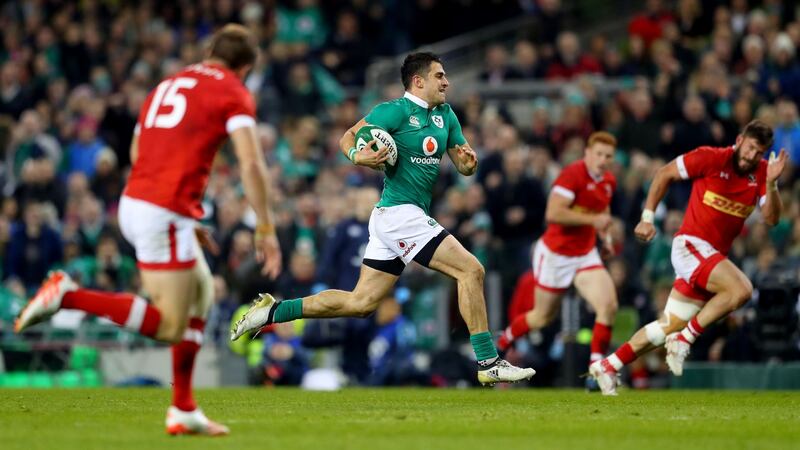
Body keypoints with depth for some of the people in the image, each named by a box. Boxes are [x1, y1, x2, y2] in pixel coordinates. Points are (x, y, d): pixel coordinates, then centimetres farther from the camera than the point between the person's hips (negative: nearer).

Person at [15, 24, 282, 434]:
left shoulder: (168, 85, 23)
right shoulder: (234, 93, 1)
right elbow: (251, 163, -12)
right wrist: (266, 229, -5)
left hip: (133, 203, 8)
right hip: (166, 213, -8)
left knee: (203, 291, 21)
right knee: (170, 327, -5)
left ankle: (184, 411, 17)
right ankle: (68, 295, -16)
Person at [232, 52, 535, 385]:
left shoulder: (445, 116, 15)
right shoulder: (395, 111, -9)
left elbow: (463, 167, 17)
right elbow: (347, 137, -5)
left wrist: (469, 161, -6)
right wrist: (358, 156, -26)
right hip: (399, 212, -9)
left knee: (361, 302, 9)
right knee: (471, 270, -13)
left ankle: (273, 311, 15)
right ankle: (488, 363, -11)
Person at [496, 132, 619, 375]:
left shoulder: (609, 182, 3)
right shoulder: (573, 174, -21)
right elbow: (553, 213, -30)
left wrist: (605, 235, 9)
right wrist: (592, 220, -27)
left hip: (586, 254, 6)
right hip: (556, 254, -6)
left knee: (609, 306, -16)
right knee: (543, 317, 9)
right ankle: (501, 343, 36)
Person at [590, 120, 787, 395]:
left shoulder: (761, 174, 3)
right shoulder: (710, 158, -10)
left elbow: (771, 218, -5)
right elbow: (665, 174, 1)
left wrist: (771, 184, -22)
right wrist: (648, 217, -3)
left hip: (713, 257, 6)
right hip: (690, 245, -6)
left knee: (670, 326, 9)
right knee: (741, 289, -28)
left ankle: (607, 367, 20)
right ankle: (684, 340, -17)